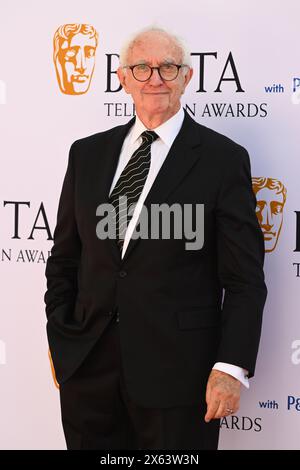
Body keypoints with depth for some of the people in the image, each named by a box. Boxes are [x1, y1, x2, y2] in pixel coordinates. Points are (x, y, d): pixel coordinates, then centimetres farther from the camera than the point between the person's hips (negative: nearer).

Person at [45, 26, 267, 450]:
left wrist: (232, 367, -13)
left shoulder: (223, 158, -3)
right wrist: (61, 341, 6)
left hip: (176, 368, -3)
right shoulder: (88, 154, 10)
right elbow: (64, 258, 14)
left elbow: (245, 279, -5)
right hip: (87, 365, 4)